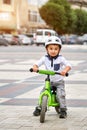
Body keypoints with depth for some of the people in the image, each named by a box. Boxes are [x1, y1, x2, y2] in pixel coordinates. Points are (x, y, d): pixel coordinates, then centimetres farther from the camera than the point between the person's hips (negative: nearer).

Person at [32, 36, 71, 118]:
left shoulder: (61, 58, -11)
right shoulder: (45, 58, -4)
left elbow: (68, 65, -22)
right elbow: (37, 64, -8)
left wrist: (65, 70, -43)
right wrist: (35, 67, -32)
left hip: (59, 81, -3)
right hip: (49, 81, 3)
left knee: (60, 95, -18)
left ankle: (63, 110, -2)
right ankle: (39, 108, 11)